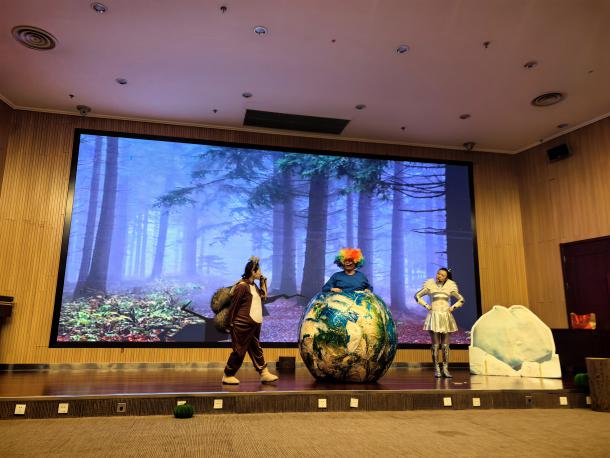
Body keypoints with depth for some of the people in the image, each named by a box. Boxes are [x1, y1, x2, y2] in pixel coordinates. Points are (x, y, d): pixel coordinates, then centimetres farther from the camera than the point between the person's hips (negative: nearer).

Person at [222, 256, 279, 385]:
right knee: (239, 351, -1)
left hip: (254, 324, 9)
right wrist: (231, 323, -13)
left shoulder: (254, 286, 15)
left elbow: (263, 295, 20)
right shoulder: (242, 286, -14)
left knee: (256, 349, 11)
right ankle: (227, 376, 11)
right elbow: (233, 306, -14)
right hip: (243, 324, -9)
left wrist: (263, 282, 14)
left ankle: (264, 374, 14)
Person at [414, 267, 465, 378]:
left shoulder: (450, 287, 6)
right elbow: (417, 296, 9)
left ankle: (445, 369, 8)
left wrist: (453, 307, 3)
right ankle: (436, 369, 2)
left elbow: (461, 300, 15)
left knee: (445, 345, 2)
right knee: (435, 345, -3)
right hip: (434, 316, -2)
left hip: (446, 317, 2)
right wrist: (426, 305, 0)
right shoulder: (430, 285, 2)